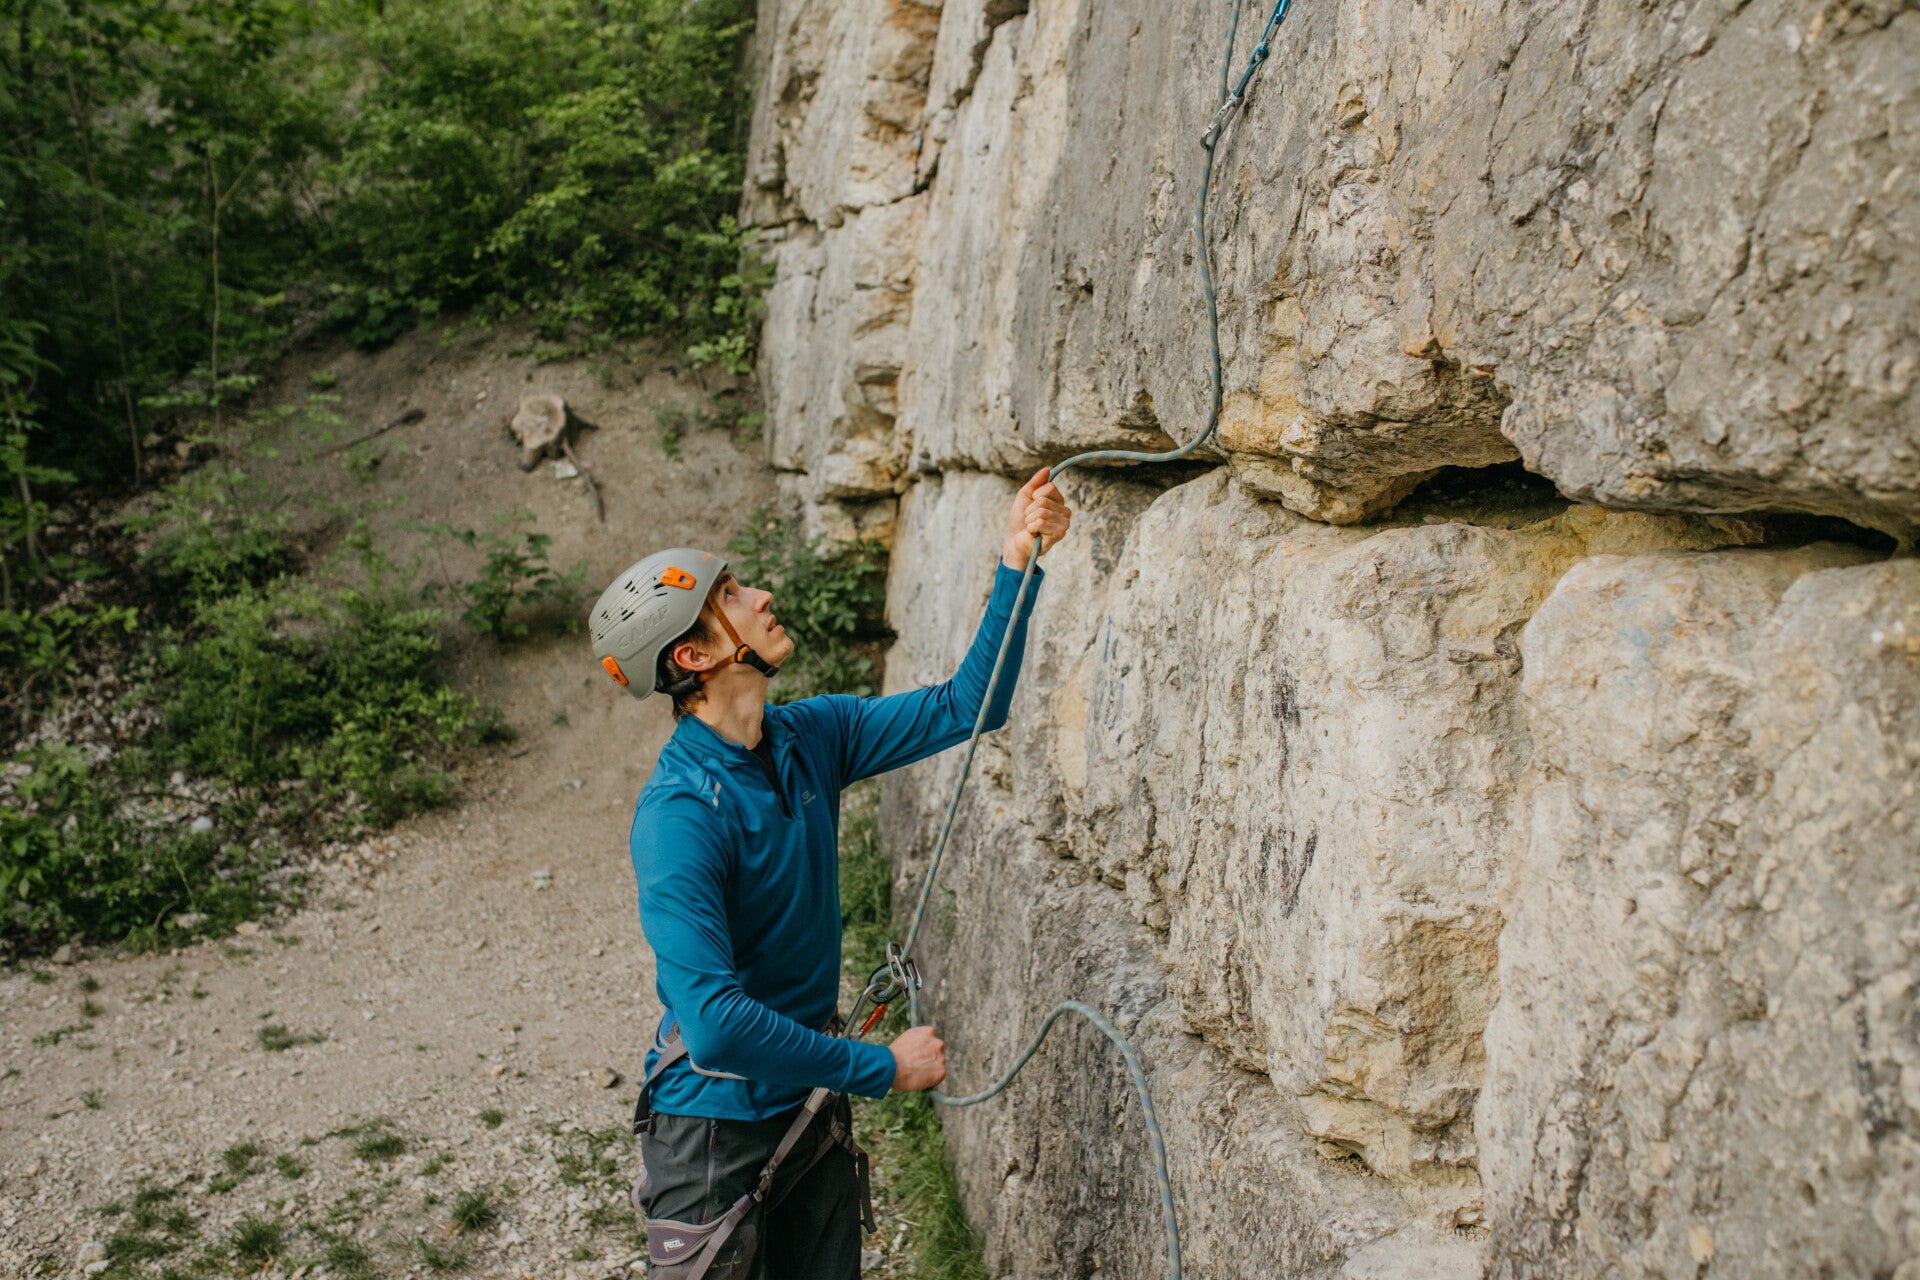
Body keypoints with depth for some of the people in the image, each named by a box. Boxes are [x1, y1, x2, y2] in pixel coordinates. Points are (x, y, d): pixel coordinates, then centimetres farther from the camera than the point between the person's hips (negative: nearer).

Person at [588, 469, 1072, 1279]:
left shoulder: (810, 739, -3)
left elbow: (964, 708, 4)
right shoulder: (678, 815, -26)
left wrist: (1017, 563, -7)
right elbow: (716, 1023, -31)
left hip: (813, 1103, 7)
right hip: (717, 1127, -7)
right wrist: (885, 1068, -22)